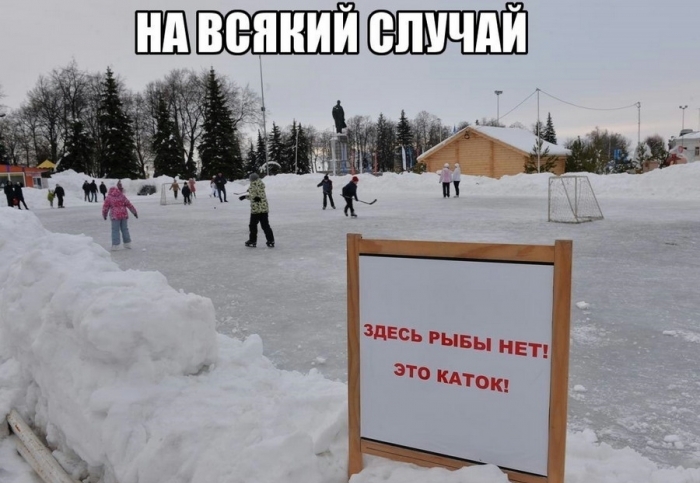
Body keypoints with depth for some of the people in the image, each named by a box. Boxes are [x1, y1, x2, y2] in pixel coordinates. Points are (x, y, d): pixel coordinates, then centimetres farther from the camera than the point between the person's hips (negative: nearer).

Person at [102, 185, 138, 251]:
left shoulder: (108, 198, 0)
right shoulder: (122, 196, 8)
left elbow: (105, 207, 4)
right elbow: (129, 205, 8)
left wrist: (104, 215, 20)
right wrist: (134, 212, 13)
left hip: (115, 216, -3)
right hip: (124, 215, 4)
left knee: (115, 230, 0)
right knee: (125, 229, 12)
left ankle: (115, 245, -3)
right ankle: (127, 243, 17)